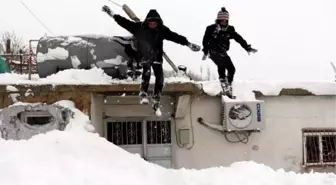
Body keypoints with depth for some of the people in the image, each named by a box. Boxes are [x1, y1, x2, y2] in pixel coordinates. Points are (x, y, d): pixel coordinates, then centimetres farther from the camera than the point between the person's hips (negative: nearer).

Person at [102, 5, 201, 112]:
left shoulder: (162, 30, -6)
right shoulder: (139, 28, -11)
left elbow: (175, 36, -5)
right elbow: (125, 22, -10)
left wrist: (189, 44, -7)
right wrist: (111, 14, -12)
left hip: (157, 56, 3)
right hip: (145, 56, -3)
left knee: (160, 77, -4)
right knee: (147, 71, -29)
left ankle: (156, 100, 9)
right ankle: (143, 95, -27)